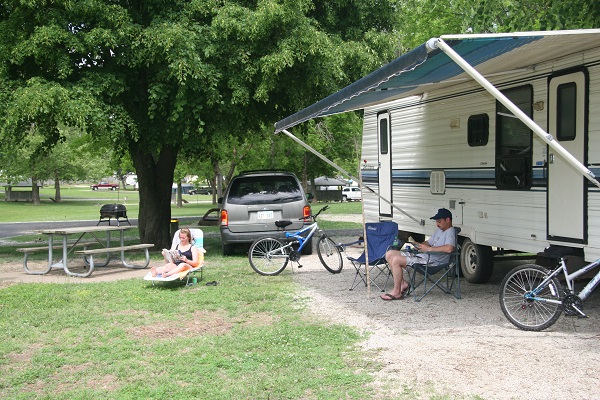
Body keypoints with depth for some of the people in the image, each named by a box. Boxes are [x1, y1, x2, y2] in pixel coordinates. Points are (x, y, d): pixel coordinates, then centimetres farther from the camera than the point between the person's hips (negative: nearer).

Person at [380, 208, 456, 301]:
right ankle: (403, 283, 3)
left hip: (433, 261, -11)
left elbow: (449, 248, -31)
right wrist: (418, 244, 6)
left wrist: (429, 249, -23)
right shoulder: (439, 230, 20)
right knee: (389, 254, 3)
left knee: (396, 260, -24)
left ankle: (396, 292, -14)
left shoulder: (450, 232, -12)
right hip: (420, 255, 11)